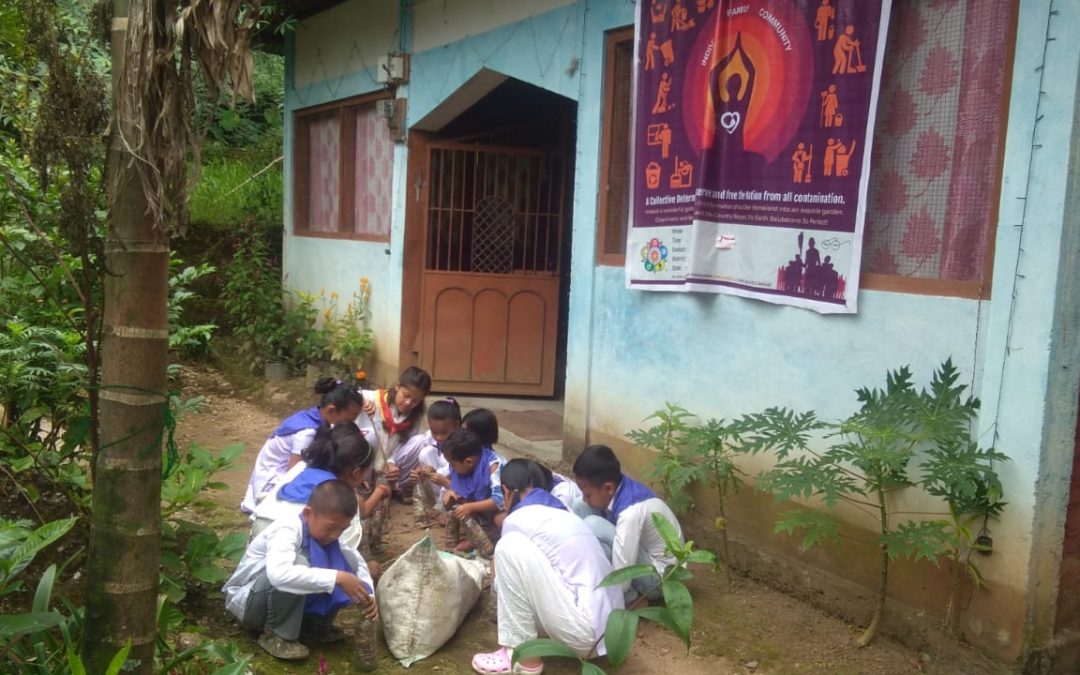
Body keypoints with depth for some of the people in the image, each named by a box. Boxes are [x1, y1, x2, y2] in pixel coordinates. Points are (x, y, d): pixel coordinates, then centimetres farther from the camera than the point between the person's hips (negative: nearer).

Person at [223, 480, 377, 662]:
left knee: (348, 558, -10)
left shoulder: (324, 531, -6)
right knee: (298, 563, -37)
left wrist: (368, 595, -14)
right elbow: (279, 574, -49)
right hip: (246, 601, -7)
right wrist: (337, 578, -47)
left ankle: (313, 624, 4)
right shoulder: (287, 530, -30)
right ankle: (275, 634, -16)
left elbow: (355, 561, 6)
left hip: (284, 600, 7)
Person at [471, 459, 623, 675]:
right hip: (606, 629, 9)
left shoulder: (518, 519, -3)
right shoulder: (562, 514, 20)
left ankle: (523, 657, -2)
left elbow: (502, 584, 13)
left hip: (585, 633, -9)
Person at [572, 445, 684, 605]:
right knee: (580, 508, -5)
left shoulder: (631, 512, -35)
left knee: (593, 526, -30)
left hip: (658, 575, -9)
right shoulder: (619, 486, -11)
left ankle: (625, 596, -11)